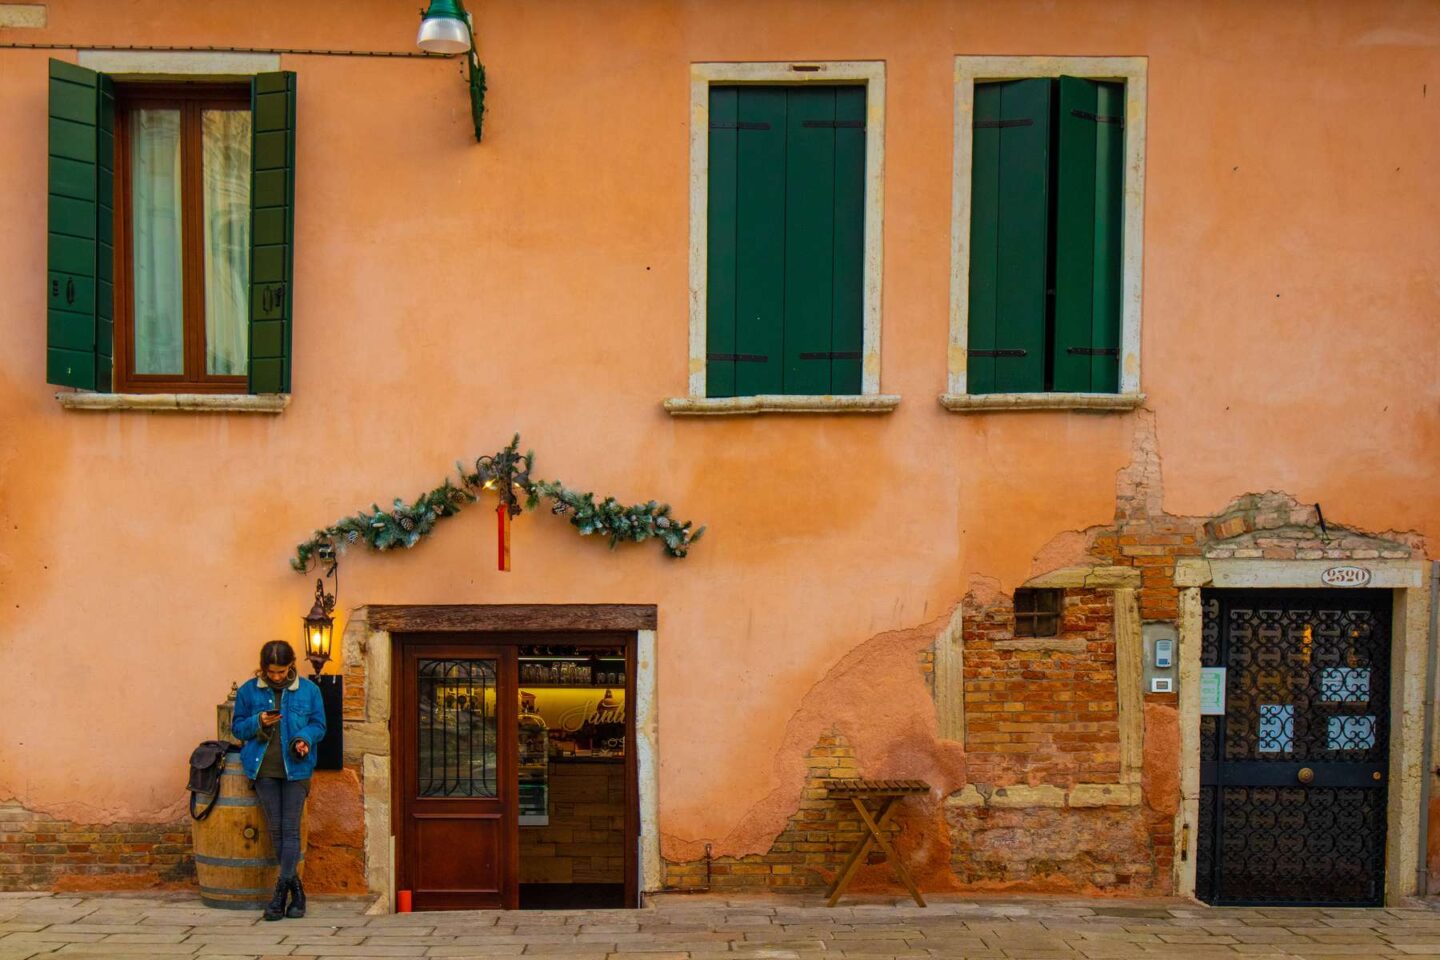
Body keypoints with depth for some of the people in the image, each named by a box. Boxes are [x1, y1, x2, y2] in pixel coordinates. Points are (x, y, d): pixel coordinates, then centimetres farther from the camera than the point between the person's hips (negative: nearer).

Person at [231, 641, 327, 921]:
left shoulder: (309, 690, 0)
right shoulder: (248, 691, 3)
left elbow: (318, 725, 5)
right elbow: (237, 727, 8)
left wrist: (305, 739, -16)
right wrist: (258, 722, -13)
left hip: (296, 768, -2)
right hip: (264, 769, 2)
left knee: (291, 829, -6)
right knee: (275, 830, 5)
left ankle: (281, 892, -6)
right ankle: (295, 890, 17)